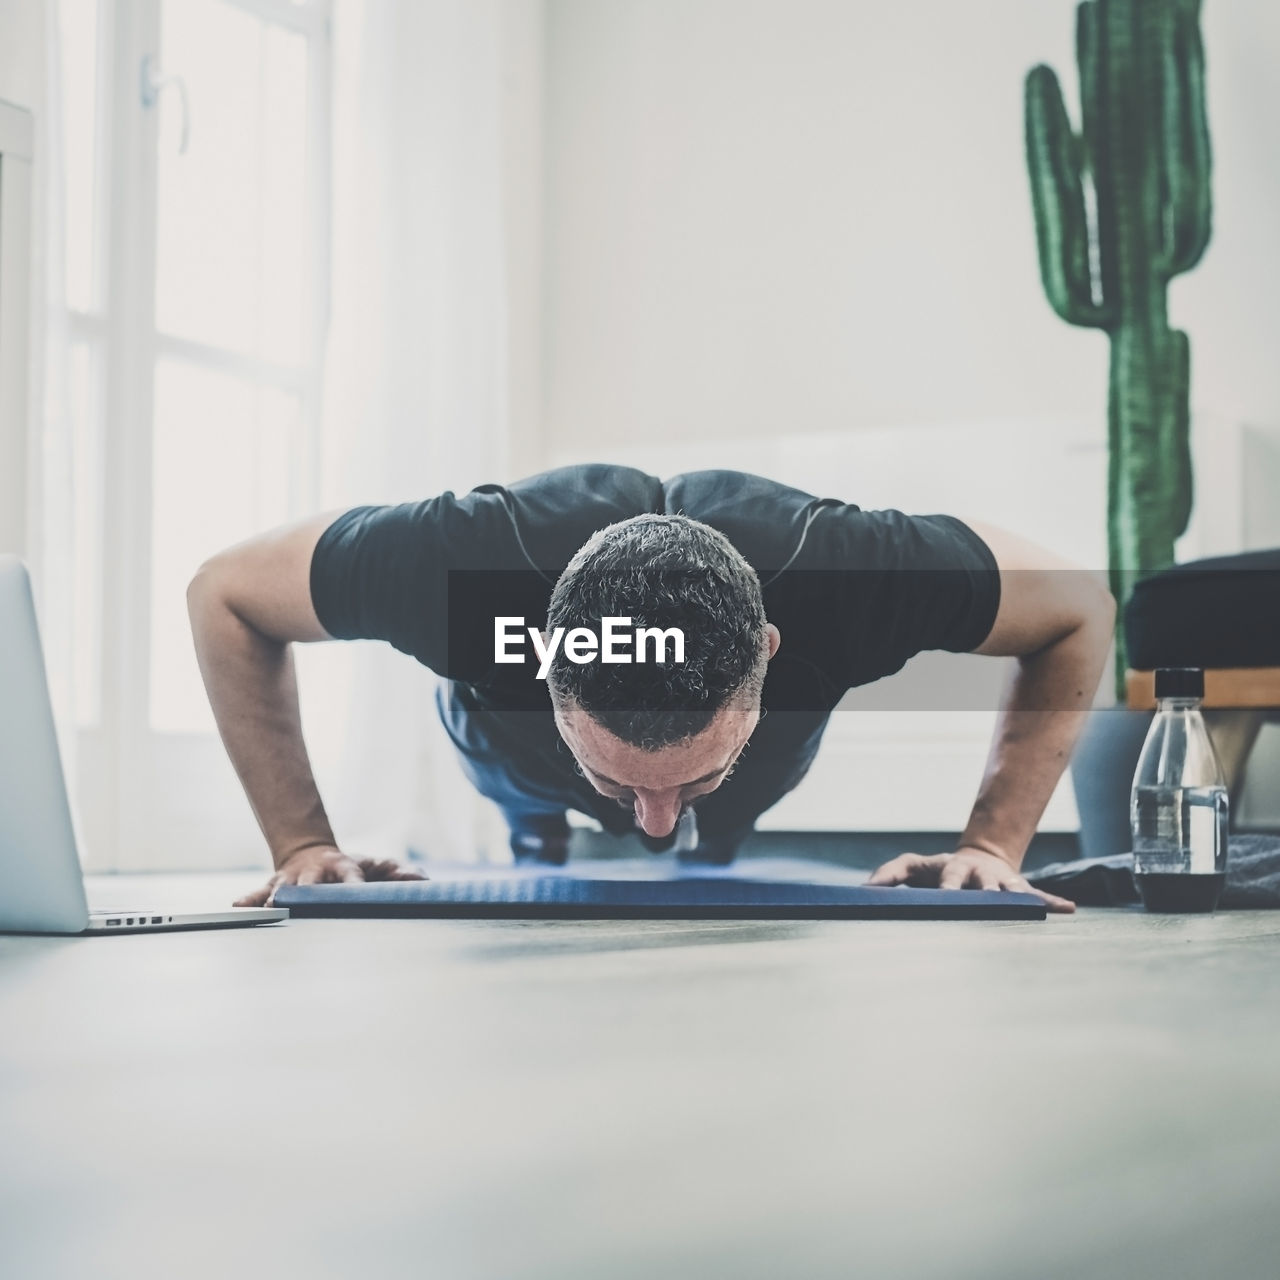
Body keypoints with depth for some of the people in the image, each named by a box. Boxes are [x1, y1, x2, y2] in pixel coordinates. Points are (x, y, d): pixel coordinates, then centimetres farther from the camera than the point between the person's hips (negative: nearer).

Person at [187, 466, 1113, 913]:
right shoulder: (468, 566, -50)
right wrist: (304, 846, -34)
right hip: (522, 756, 0)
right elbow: (225, 593, -29)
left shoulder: (841, 570, -49)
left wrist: (991, 846, -36)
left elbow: (1080, 612, -29)